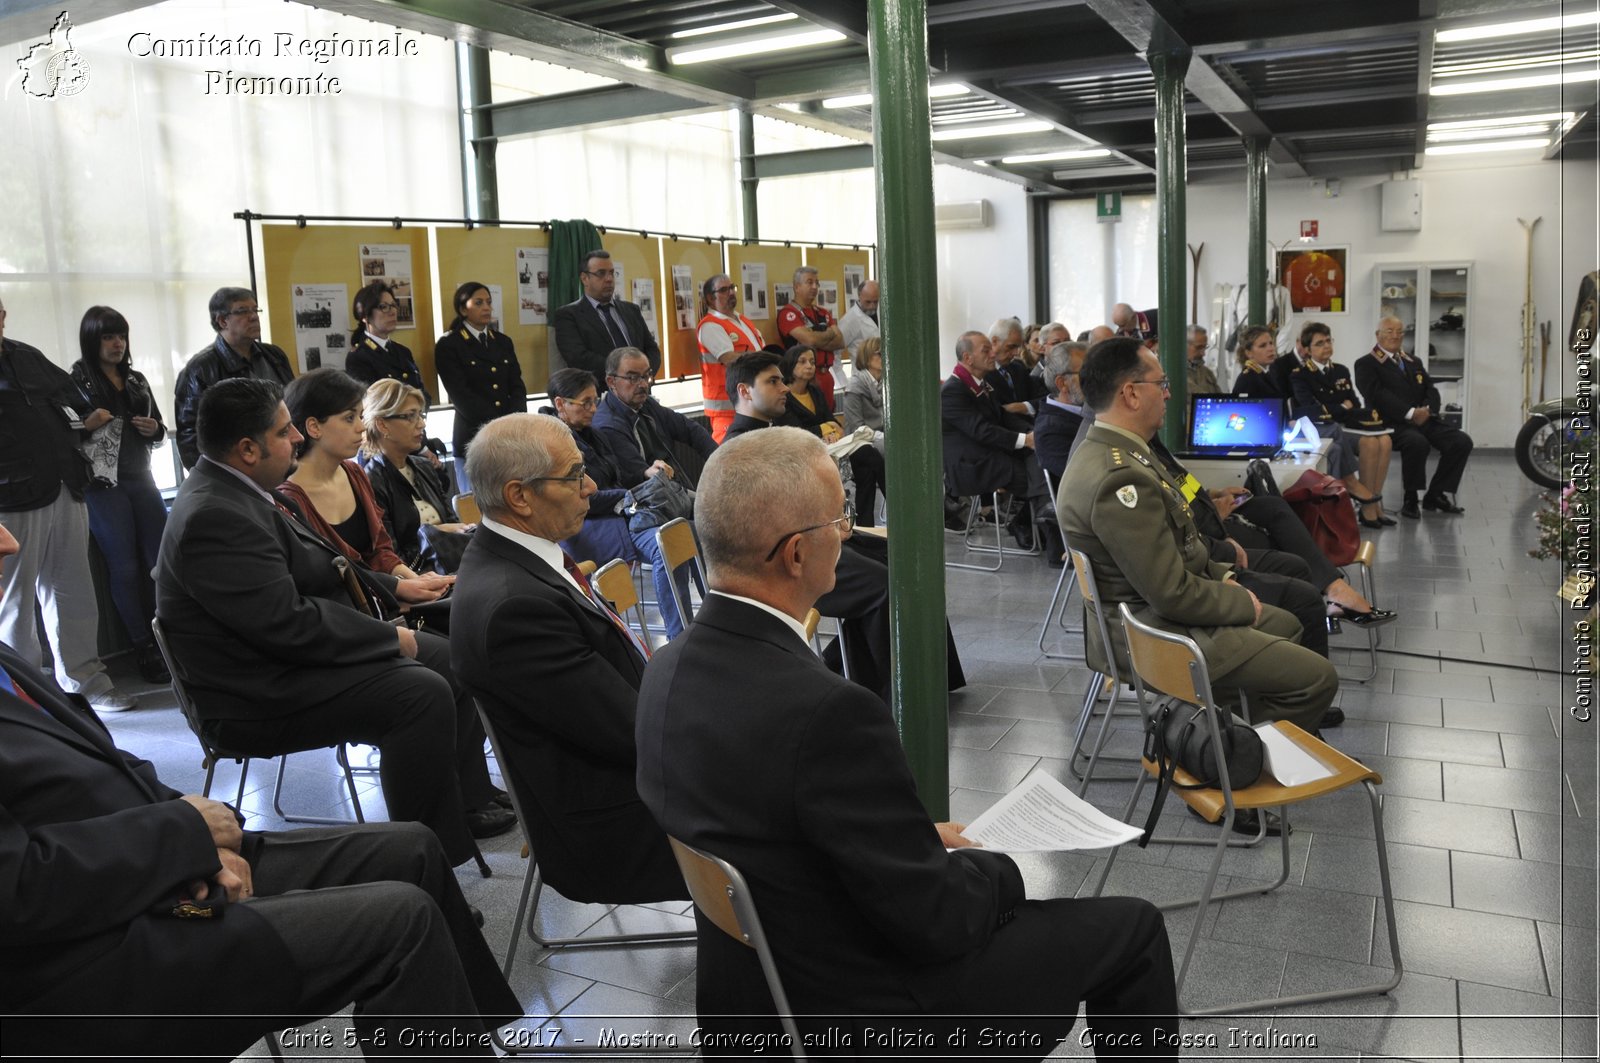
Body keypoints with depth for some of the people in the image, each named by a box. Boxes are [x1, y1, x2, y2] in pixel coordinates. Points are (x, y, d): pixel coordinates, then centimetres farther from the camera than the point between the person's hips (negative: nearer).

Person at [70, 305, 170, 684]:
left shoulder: (136, 380, 13)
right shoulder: (76, 380, -3)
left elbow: (159, 432, 18)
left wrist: (154, 429, -3)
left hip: (141, 479, 5)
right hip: (102, 484, -5)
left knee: (160, 560, 2)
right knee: (125, 566, -1)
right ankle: (143, 649, 6)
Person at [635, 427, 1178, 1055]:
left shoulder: (668, 671, -7)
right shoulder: (825, 711, -34)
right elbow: (935, 921, -24)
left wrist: (924, 839, 7)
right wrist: (1001, 870, -4)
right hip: (865, 1017, -7)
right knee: (1132, 928, 10)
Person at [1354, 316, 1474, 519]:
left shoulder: (1414, 361, 26)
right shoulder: (1366, 364, 3)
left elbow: (1431, 390, 16)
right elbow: (1377, 394, -12)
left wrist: (1427, 409, -8)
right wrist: (1410, 413, -21)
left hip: (1424, 419, 7)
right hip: (1393, 423, -7)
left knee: (1462, 441, -13)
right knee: (1417, 442, -36)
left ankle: (1435, 495, -1)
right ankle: (1411, 500, -17)